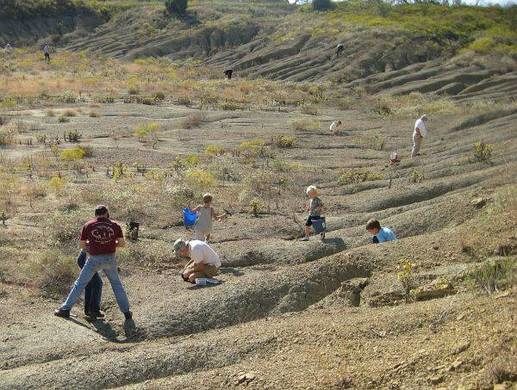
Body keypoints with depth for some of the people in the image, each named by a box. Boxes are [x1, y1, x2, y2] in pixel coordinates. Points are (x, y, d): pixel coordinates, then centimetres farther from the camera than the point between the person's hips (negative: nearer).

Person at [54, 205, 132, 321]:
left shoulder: (88, 225, 1)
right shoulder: (114, 225, 3)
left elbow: (82, 244, 5)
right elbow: (122, 243, 2)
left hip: (94, 259, -2)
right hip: (110, 259, 2)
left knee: (80, 283, 8)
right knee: (116, 284, 18)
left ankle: (65, 309, 9)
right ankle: (126, 312, 19)